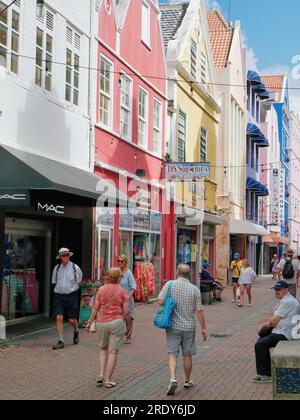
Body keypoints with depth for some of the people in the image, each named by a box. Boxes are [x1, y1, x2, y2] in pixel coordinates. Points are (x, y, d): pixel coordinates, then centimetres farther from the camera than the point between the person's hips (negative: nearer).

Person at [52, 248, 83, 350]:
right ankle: (61, 341, -2)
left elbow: (79, 281, 11)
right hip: (59, 296, 2)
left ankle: (76, 332, 38)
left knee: (72, 319, 5)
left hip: (71, 296, -1)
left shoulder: (75, 267, -4)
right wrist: (60, 289, 12)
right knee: (59, 318, -9)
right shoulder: (57, 268, 2)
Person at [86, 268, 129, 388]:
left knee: (103, 349, 21)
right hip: (117, 322, -3)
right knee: (113, 352, 4)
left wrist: (89, 322, 10)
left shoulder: (101, 289, 0)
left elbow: (95, 308, 0)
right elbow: (126, 310, -5)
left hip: (101, 323, 3)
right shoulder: (121, 291, -5)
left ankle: (101, 375, 9)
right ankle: (108, 379, 3)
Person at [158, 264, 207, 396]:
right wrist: (203, 328, 2)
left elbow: (160, 301, -13)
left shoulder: (170, 285, -6)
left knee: (172, 354, 3)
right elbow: (199, 311, -6)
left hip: (173, 326, -1)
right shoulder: (194, 289, -5)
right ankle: (187, 381, 28)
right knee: (187, 355, 14)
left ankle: (173, 379, -16)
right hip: (189, 327, 1)